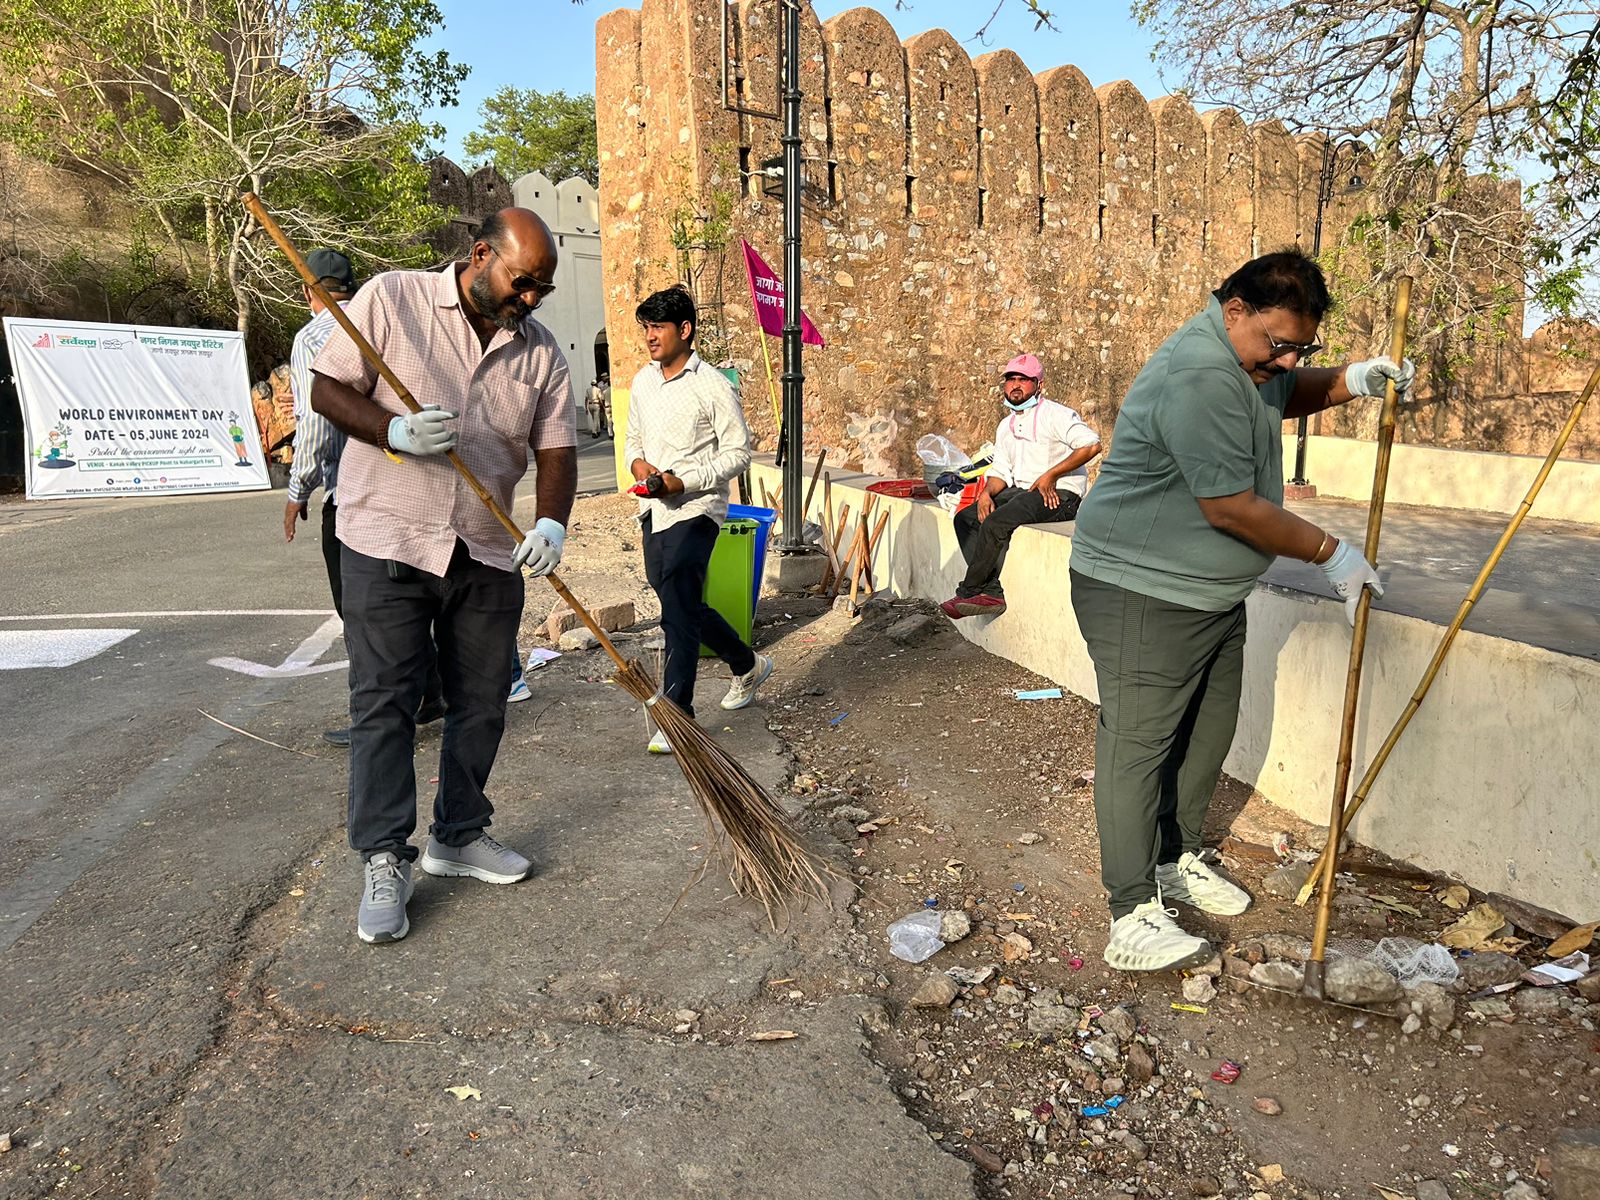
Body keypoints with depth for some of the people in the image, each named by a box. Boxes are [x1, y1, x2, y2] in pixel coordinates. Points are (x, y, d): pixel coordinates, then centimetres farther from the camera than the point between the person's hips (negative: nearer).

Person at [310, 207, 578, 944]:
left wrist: (552, 523, -16)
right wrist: (396, 432, -22)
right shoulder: (391, 299, -4)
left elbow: (556, 446, 2)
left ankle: (459, 836, 26)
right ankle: (384, 862, 7)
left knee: (482, 701, 9)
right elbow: (327, 389, -4)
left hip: (488, 553, 4)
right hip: (388, 541, -4)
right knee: (383, 702, -3)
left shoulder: (539, 349, 6)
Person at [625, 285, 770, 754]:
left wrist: (683, 482, -20)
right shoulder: (643, 381, 11)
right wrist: (638, 463, -3)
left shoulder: (712, 386, -9)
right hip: (654, 510, 8)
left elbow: (738, 451, -10)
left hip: (694, 510, -8)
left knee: (678, 614, -13)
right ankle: (749, 666, 39)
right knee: (686, 605, 16)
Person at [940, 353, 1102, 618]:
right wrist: (986, 492, -6)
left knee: (995, 524, -28)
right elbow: (1000, 471, 17)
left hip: (1059, 495, -9)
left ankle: (968, 593, -13)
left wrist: (1050, 475, -20)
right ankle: (992, 592, -17)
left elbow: (1091, 444, -20)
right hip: (1021, 491, 9)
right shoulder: (1006, 426, 19)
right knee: (965, 518, -7)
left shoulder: (1054, 414, -8)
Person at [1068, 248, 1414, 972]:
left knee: (1208, 733, 17)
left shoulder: (1253, 358, 9)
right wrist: (1331, 555, -13)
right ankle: (1133, 915, -1)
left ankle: (1177, 860, 34)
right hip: (1142, 593, -10)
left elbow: (1289, 395, 32)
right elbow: (1232, 509, -25)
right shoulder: (1200, 376, -25)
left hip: (1213, 590, 11)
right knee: (1139, 743, -6)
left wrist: (1351, 381, 10)